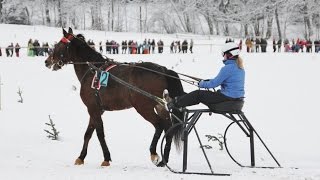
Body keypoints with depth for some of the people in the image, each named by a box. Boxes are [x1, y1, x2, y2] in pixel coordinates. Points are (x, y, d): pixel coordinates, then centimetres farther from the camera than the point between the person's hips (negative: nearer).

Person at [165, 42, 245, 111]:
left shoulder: (227, 68, -20)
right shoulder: (240, 67, 11)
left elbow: (214, 83, -17)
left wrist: (202, 84, 1)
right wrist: (206, 81, 14)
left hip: (227, 98, -9)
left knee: (198, 94, 3)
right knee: (201, 94, 15)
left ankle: (174, 103, 13)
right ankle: (177, 100, 20)